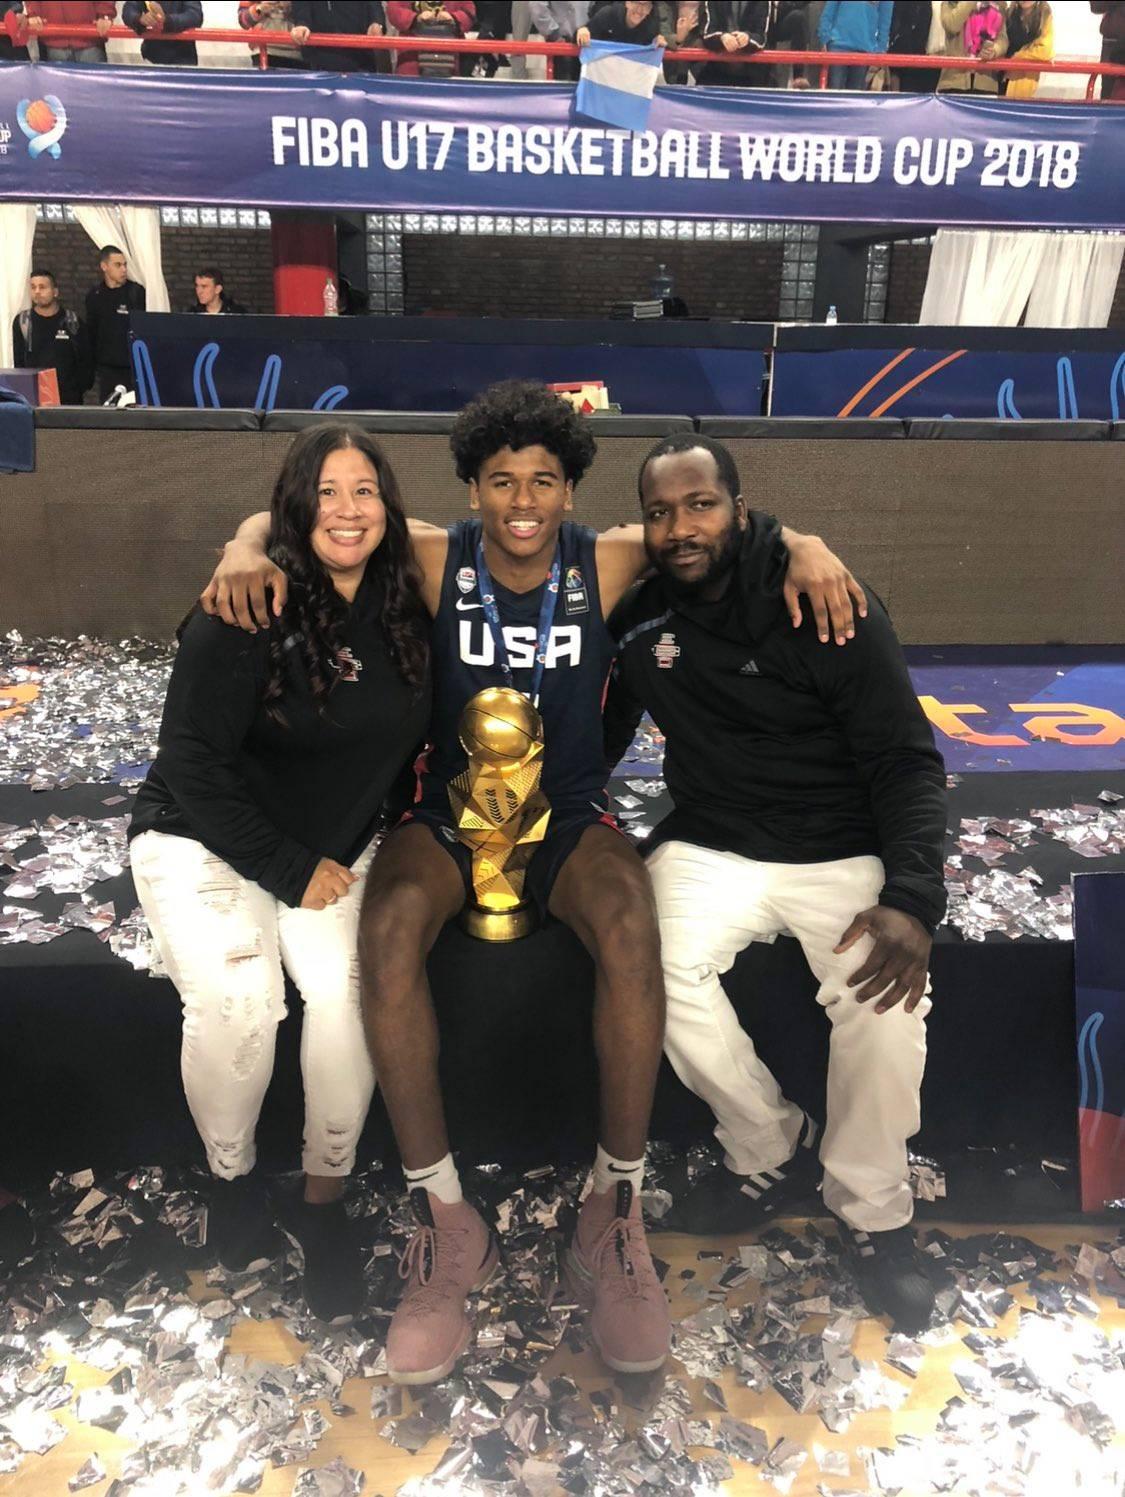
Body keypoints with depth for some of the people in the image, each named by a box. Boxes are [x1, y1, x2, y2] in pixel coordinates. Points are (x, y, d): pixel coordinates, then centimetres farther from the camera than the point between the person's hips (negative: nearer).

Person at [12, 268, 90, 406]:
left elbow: (84, 361, 6)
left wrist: (80, 388, -4)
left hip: (69, 397, -1)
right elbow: (19, 362, 9)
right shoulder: (22, 322, 8)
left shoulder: (72, 321, 5)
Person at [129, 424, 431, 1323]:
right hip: (204, 843, -3)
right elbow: (195, 767, -16)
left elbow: (412, 736, 10)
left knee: (347, 989, -22)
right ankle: (231, 1176, 5)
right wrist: (293, 872, -16)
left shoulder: (405, 609, -2)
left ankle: (326, 1200, 0)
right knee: (237, 999, -26)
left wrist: (343, 857, 1)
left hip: (337, 848, 3)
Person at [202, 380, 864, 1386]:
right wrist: (249, 545, -19)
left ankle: (615, 1217, -17)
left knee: (630, 922, -33)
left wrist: (803, 547, -15)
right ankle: (446, 1225, -19)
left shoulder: (608, 563, -3)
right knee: (390, 923, -33)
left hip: (570, 818, 0)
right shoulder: (434, 559, -3)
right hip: (449, 814, 0)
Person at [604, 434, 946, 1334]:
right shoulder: (640, 618, -1)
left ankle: (874, 1212, 2)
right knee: (661, 970, -27)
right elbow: (598, 739, 9)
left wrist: (912, 898, -24)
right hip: (710, 845, 2)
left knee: (887, 998, -27)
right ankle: (770, 1153, 2)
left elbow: (907, 761, -11)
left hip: (846, 850, -2)